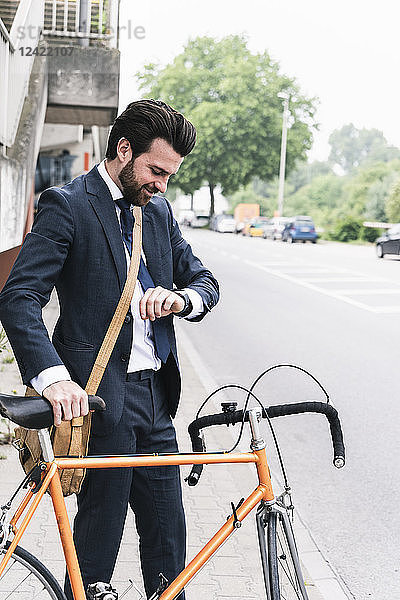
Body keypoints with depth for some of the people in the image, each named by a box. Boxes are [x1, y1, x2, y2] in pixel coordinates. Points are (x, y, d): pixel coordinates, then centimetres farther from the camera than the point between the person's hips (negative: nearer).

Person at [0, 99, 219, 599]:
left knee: (168, 536, 14)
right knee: (98, 537, 4)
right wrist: (52, 375, -32)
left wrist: (181, 298, -8)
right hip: (101, 396, -6)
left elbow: (204, 280, 17)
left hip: (155, 392, 7)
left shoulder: (159, 211, 14)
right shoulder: (66, 206, -8)